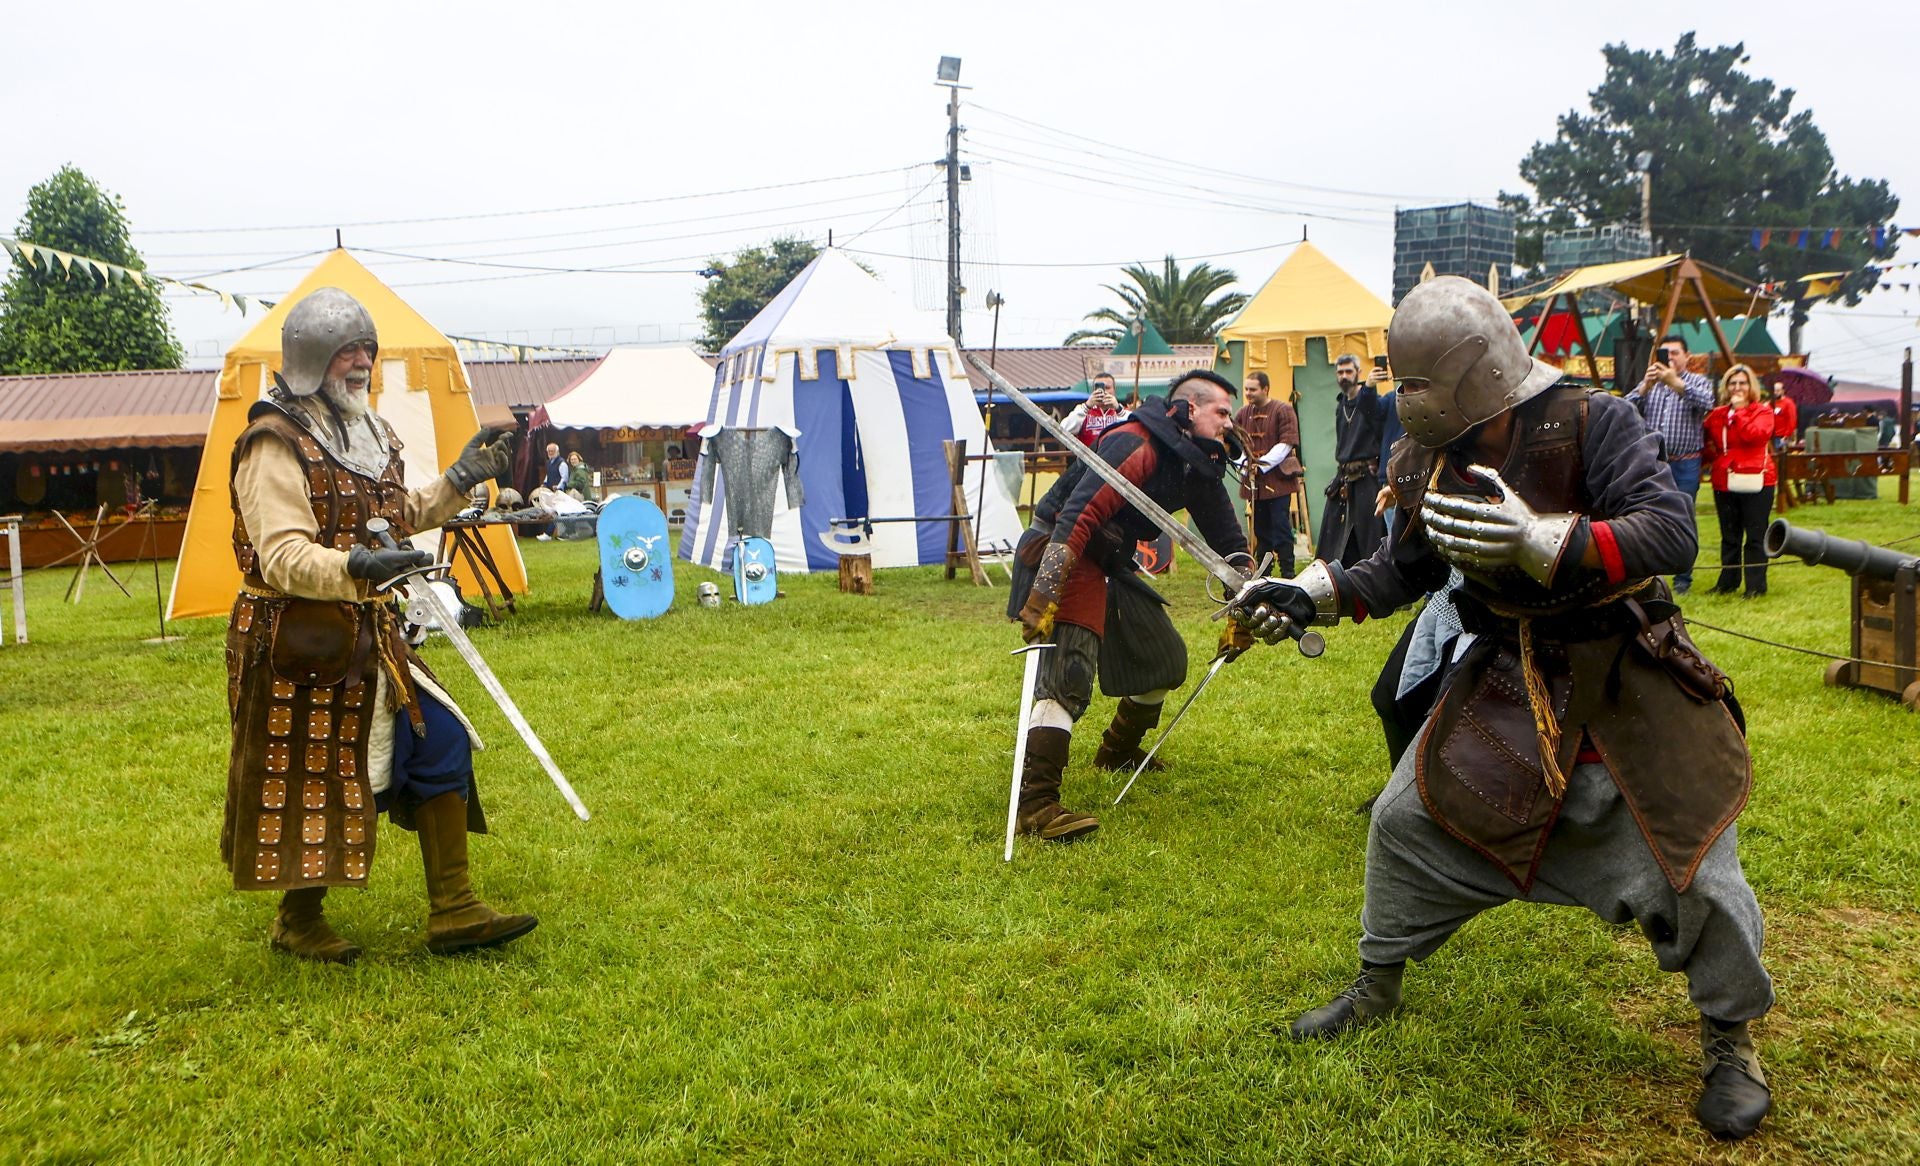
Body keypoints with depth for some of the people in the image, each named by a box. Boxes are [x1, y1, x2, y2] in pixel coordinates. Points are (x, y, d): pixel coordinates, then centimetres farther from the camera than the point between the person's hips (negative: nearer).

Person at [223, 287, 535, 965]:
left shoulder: (369, 432, 13)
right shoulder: (276, 444, -16)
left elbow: (399, 517, 26)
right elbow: (282, 557, -26)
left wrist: (460, 479, 13)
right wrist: (355, 566, -43)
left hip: (369, 636, 8)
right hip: (299, 646, -8)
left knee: (440, 741, 3)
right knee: (309, 781, 3)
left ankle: (453, 910, 9)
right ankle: (298, 921, 25)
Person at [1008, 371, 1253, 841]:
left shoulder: (1200, 467, 6)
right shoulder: (1136, 446, -23)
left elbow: (1229, 541, 17)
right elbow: (1077, 517, -33)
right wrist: (1042, 598, -38)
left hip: (1109, 565, 10)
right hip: (1059, 555, -10)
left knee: (1165, 660, 19)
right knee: (1068, 674, -26)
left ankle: (1118, 752, 41)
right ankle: (1035, 802, -30)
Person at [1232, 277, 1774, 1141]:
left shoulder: (1591, 425, -21)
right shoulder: (1437, 460, -5)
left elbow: (1670, 534, -32)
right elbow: (1405, 568, 8)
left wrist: (1537, 537, -46)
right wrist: (1307, 596, -4)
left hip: (1627, 684, -5)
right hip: (1508, 680, 5)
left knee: (1692, 863, -2)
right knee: (1409, 817, 5)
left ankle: (1731, 1038, 25)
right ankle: (1378, 986, 27)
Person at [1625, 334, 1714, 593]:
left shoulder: (1698, 382, 6)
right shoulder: (1648, 383, 14)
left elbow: (1706, 402, -16)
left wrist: (1675, 382, -24)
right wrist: (1646, 385, -14)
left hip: (1685, 466, -3)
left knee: (1683, 521, -1)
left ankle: (1683, 577, 8)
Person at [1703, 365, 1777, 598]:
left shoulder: (1763, 411, 0)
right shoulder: (1717, 415, 11)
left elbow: (1755, 434, -19)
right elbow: (1707, 444, 21)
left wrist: (1739, 410, -12)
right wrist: (1704, 459, 3)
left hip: (1755, 481, -4)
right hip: (1724, 481, 4)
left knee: (1755, 536, 0)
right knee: (1729, 537, 12)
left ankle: (1756, 585, 5)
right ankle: (1727, 581, 20)